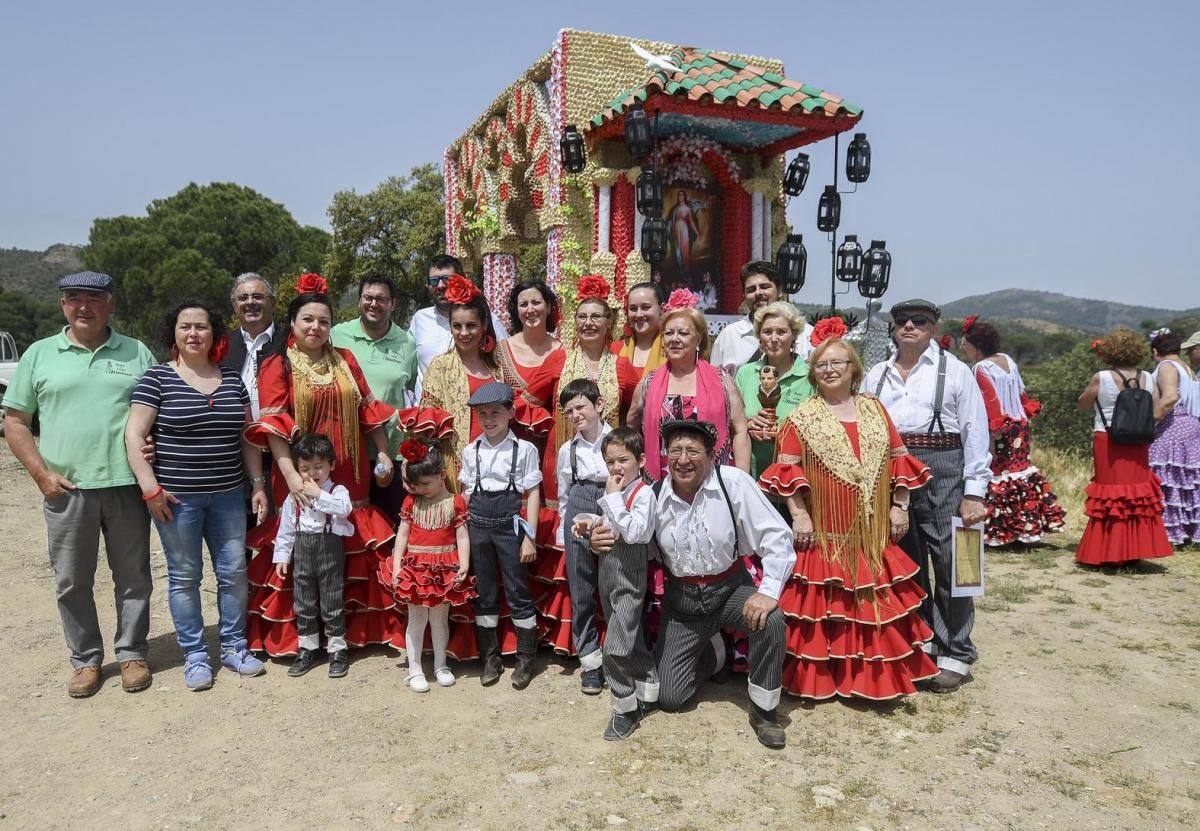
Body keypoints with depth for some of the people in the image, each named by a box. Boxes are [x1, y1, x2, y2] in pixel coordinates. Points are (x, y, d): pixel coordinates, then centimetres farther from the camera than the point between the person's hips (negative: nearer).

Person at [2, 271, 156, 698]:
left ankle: (131, 654, 22)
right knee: (72, 582, 9)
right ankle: (85, 660, 24)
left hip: (127, 485, 0)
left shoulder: (137, 353, 7)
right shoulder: (39, 354, 7)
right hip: (66, 489, 1)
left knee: (133, 577, 7)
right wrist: (42, 474, -3)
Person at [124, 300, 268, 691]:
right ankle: (194, 655, 19)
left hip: (227, 495, 4)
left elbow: (247, 437, 12)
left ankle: (234, 646, 23)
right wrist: (150, 487, -14)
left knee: (234, 572, 8)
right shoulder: (157, 378, -4)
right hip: (176, 496, -3)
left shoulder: (232, 379, 8)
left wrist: (258, 484, 8)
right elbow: (134, 435, -8)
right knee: (184, 576, 6)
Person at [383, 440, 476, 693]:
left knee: (440, 618, 12)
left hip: (444, 569, -1)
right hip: (415, 568, 1)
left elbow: (462, 536, -6)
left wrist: (464, 565, -14)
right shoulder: (411, 502, 1)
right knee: (416, 620, 8)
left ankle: (440, 666, 27)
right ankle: (414, 670, 18)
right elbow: (402, 534, 0)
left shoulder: (456, 502, -4)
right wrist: (396, 565, -6)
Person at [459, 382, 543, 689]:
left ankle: (526, 658, 17)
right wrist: (464, 530, 4)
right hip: (478, 523, 4)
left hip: (510, 522, -3)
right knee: (484, 593, 11)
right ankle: (490, 658, 24)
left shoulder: (524, 449, -5)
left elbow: (533, 494, -5)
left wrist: (529, 536, -9)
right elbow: (466, 493, 11)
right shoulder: (470, 451, 6)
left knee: (518, 592, 3)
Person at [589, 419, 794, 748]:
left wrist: (768, 590, -28)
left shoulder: (733, 482, -19)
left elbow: (777, 536, -18)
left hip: (730, 588, -2)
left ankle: (763, 709, -6)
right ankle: (709, 651, 37)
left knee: (771, 620, -33)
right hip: (682, 598, 2)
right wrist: (601, 542, -20)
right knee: (668, 698, 4)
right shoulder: (654, 495, -11)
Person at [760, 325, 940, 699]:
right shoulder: (803, 417, 0)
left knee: (874, 602, 8)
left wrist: (900, 507, 7)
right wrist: (799, 514, -11)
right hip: (824, 531, -3)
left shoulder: (874, 409, 10)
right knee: (824, 603, 0)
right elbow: (788, 468, -4)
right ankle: (820, 676, 12)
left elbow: (899, 458, 13)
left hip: (872, 531, 4)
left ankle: (876, 675, 22)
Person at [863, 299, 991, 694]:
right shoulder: (877, 375, 15)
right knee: (907, 563, 11)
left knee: (950, 562, -2)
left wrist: (973, 492, -7)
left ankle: (955, 654, 11)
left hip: (942, 469, -4)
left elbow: (976, 433, -1)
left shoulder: (954, 371, 3)